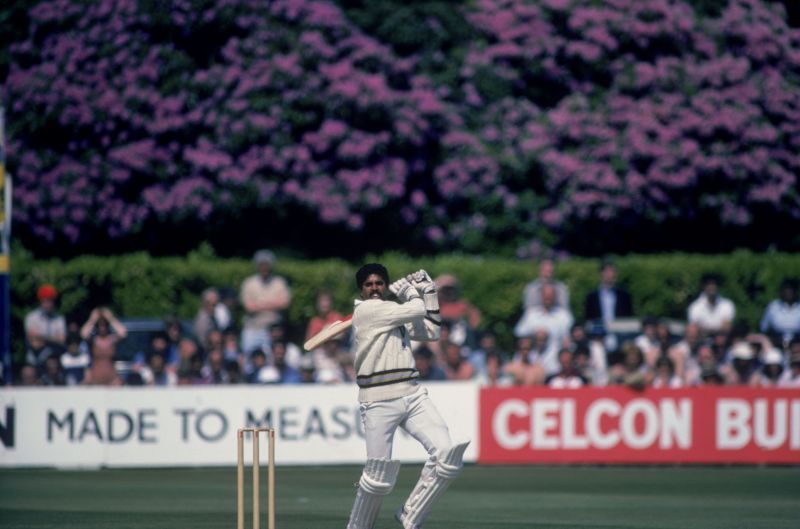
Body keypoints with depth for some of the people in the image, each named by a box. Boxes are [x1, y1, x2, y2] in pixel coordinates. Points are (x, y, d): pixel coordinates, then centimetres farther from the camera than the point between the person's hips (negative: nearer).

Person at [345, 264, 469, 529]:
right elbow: (416, 310, -8)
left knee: (447, 454, -12)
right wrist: (409, 291, 12)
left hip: (413, 396, 7)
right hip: (379, 403, -7)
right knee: (378, 476, -8)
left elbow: (431, 331, 22)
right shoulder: (366, 310, -5)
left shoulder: (396, 315, 19)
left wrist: (429, 292, 19)